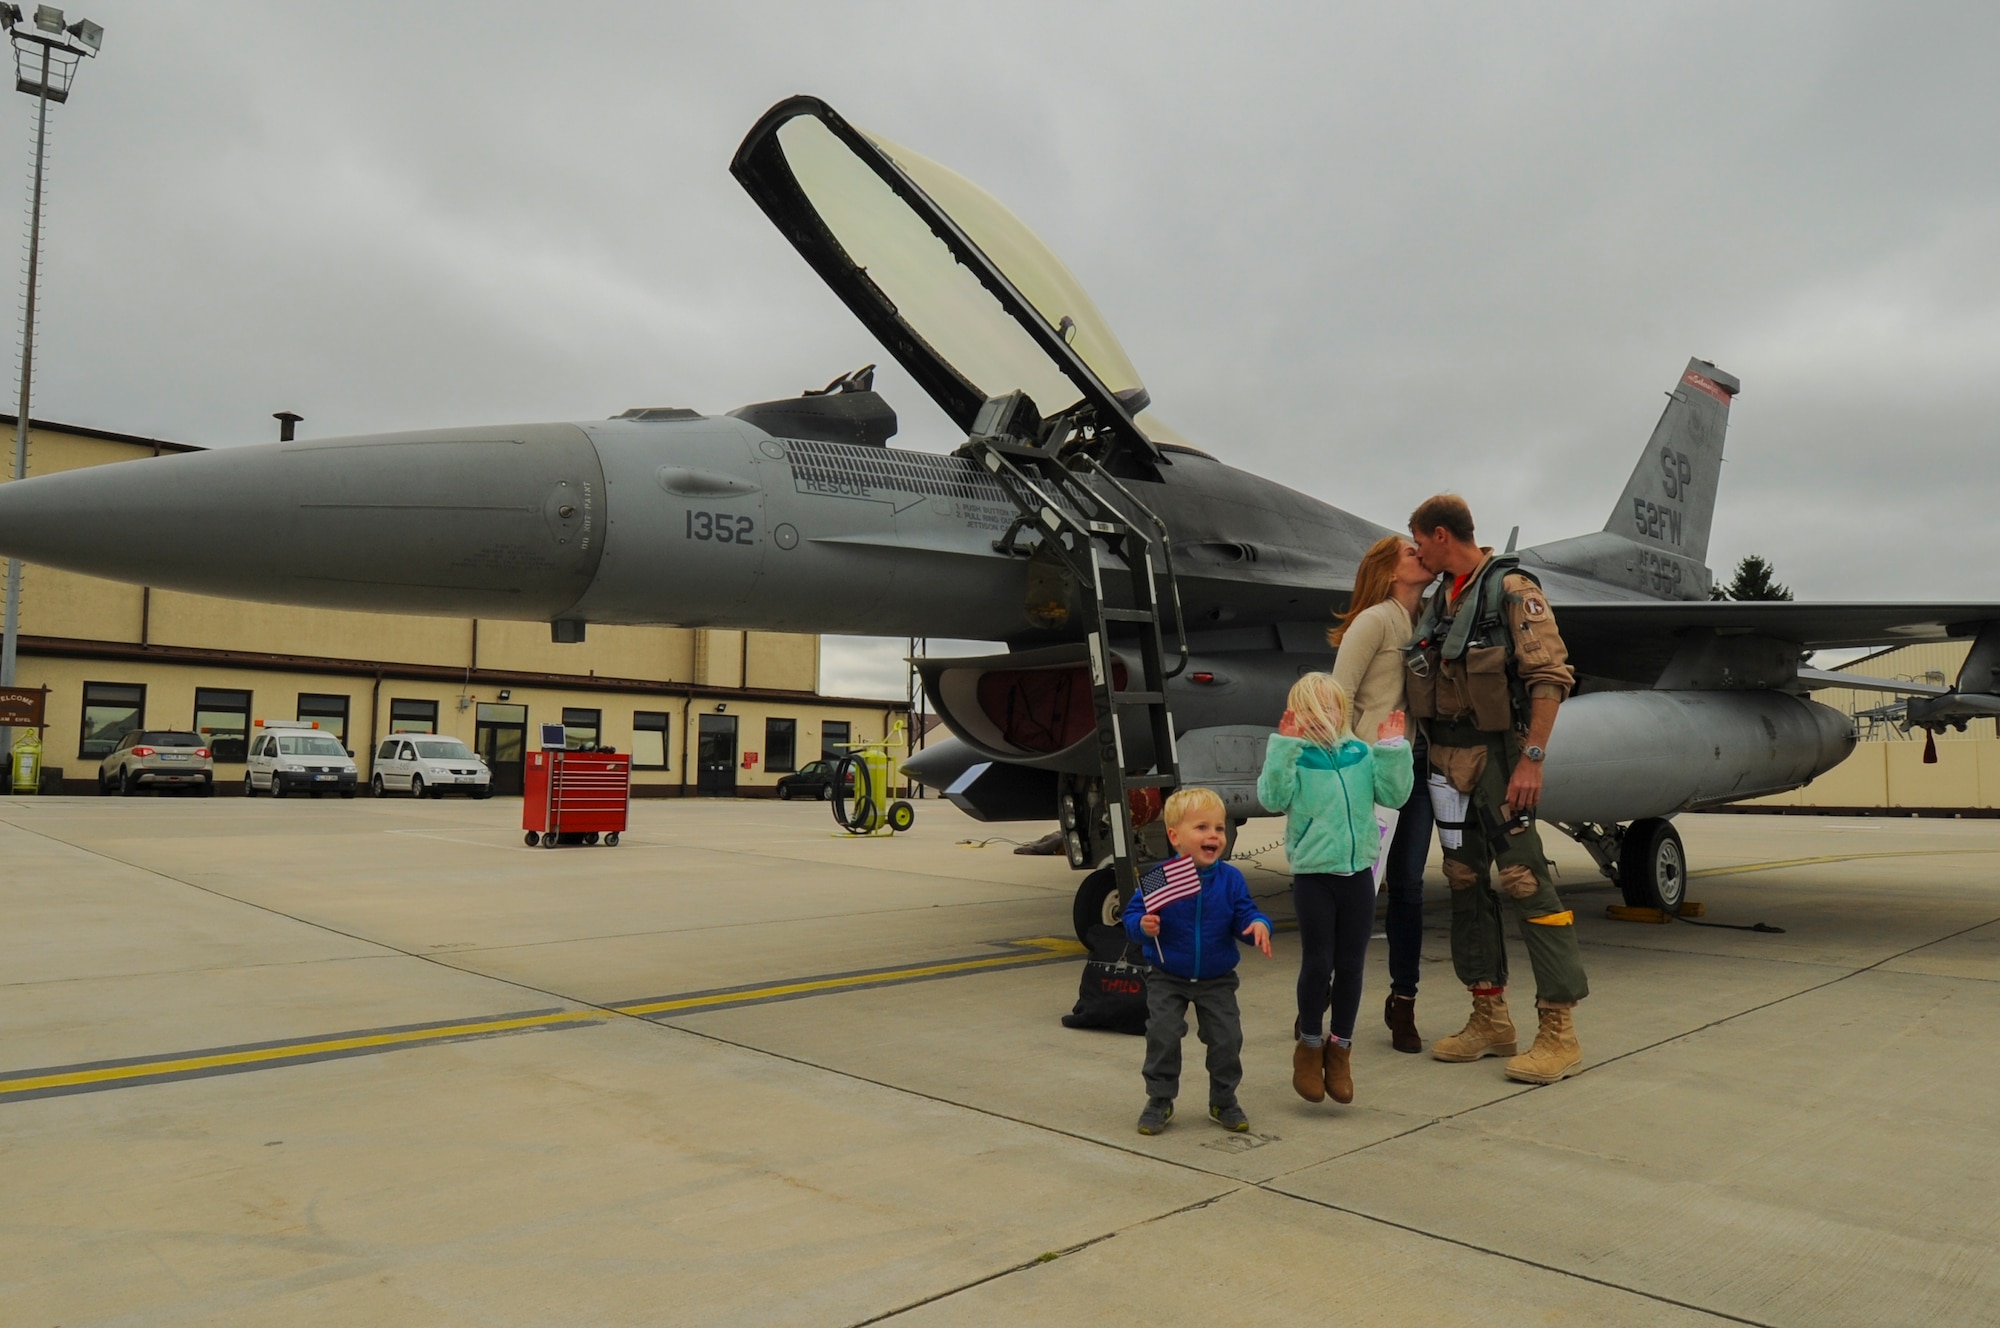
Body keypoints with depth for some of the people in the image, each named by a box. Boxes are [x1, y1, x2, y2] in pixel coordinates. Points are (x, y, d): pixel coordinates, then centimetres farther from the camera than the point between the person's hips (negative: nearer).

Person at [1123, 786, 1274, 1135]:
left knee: (1227, 1040, 2)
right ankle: (1160, 1101, 13)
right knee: (1162, 1036, -7)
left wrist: (1258, 925, -29)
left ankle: (1223, 1102, 24)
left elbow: (1244, 914, -7)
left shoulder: (1230, 879, -9)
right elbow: (1132, 914, -10)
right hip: (1167, 979, -2)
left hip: (1217, 980, 2)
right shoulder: (1158, 878, -15)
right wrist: (1143, 926, -31)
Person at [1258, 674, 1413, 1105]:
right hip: (1312, 875, -3)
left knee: (1350, 965, 9)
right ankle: (1309, 1045, 21)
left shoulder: (1361, 753, 5)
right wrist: (1284, 746, -24)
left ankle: (1340, 1047, 25)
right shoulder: (1294, 756, -5)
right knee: (1317, 963, 1)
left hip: (1358, 872, 3)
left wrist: (1393, 749, -9)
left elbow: (1394, 794, 0)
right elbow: (1273, 797, -19)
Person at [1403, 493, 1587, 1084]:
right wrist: (1425, 754, 11)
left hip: (1497, 754, -8)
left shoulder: (1511, 589, -9)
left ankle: (1559, 1032, -3)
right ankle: (1490, 1019, 19)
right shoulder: (1438, 603, 15)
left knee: (1523, 881, -9)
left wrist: (1532, 758, -21)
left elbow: (1551, 676, -15)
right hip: (1447, 760, 8)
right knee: (1464, 883, 10)